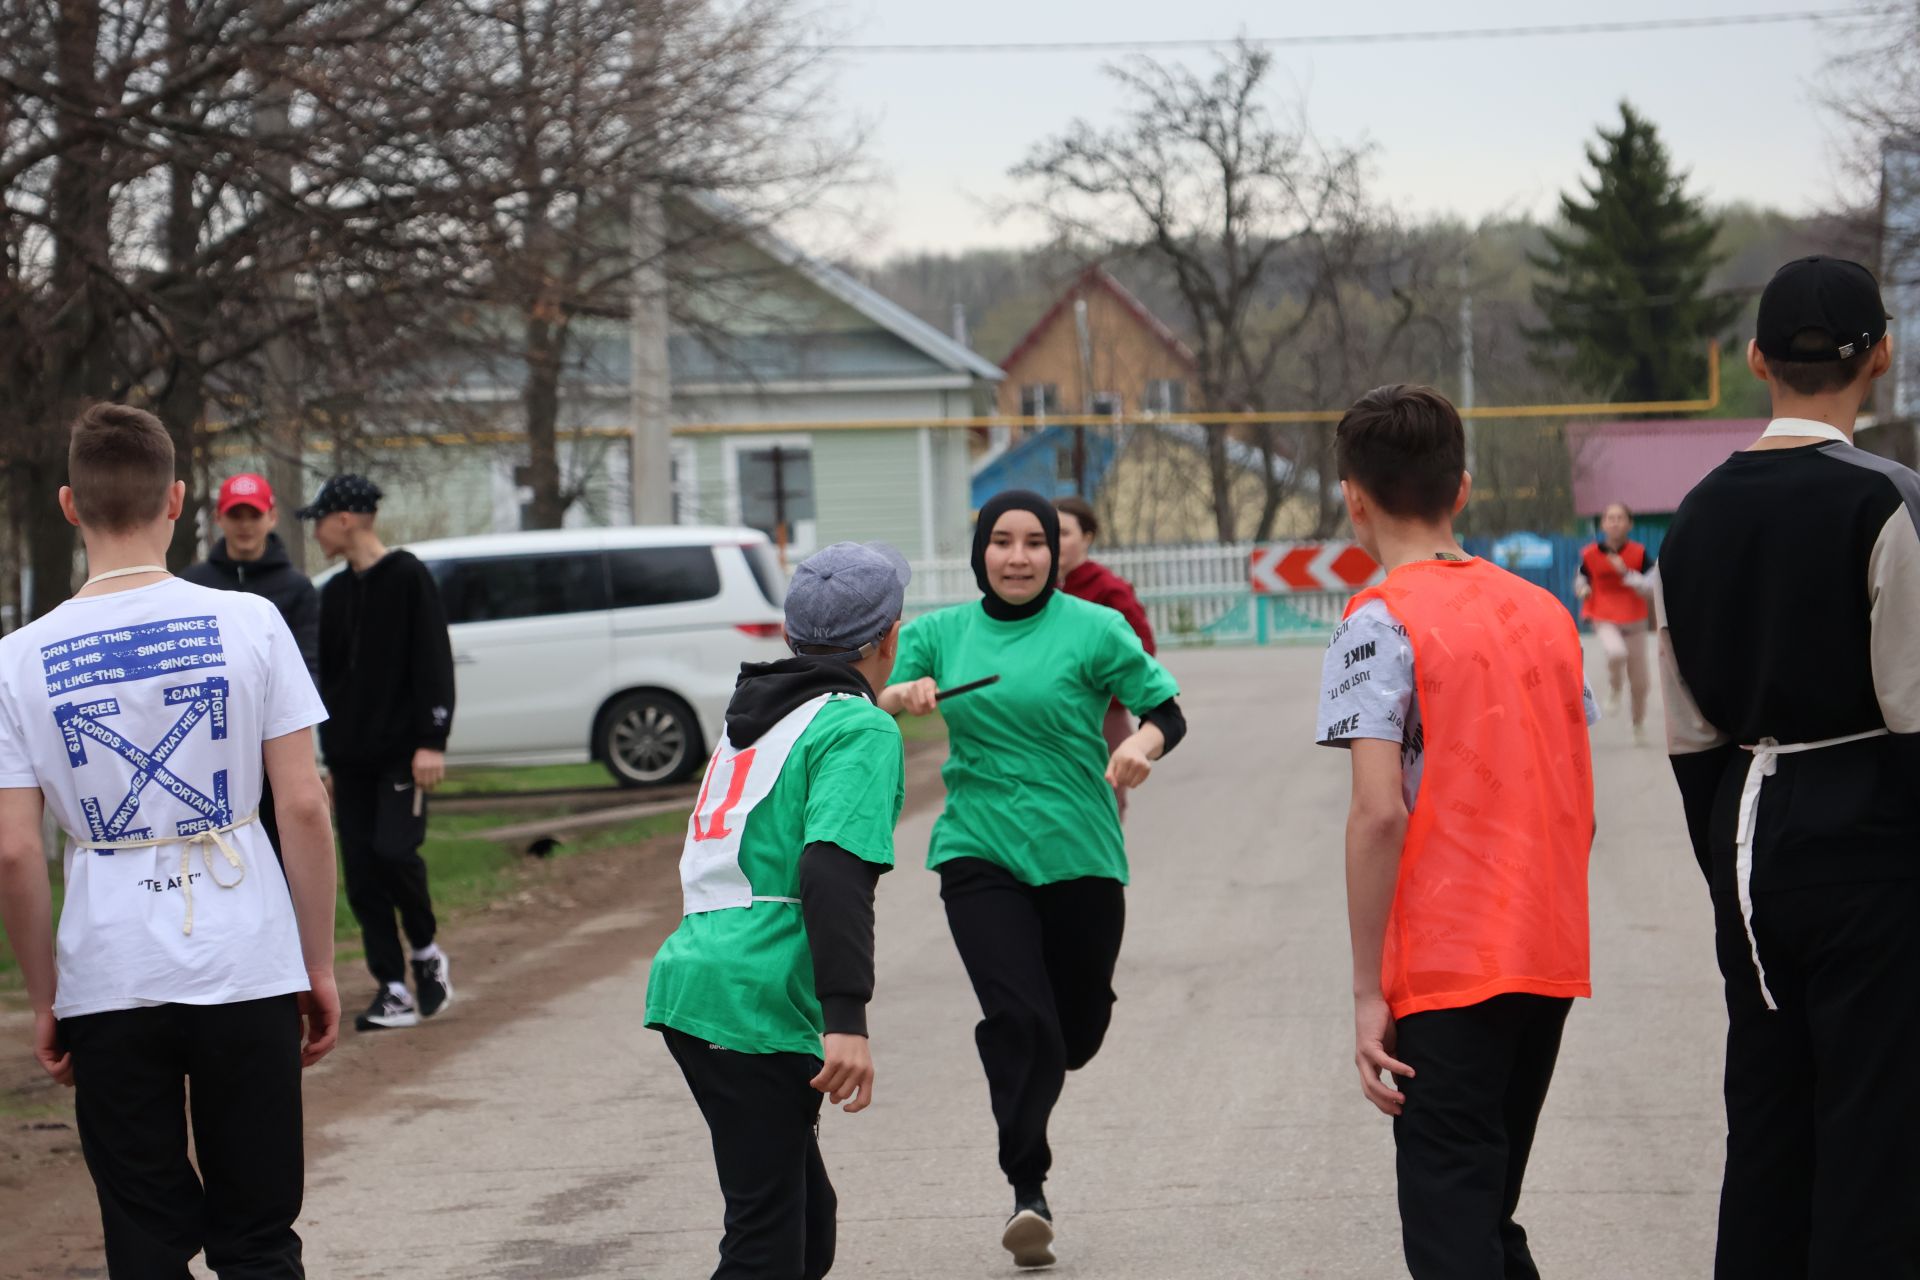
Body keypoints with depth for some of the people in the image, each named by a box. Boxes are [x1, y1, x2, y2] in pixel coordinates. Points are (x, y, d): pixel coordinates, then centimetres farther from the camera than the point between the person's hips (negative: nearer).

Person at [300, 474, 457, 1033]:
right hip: (350, 757, 7)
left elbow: (434, 664, -10)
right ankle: (394, 991, 5)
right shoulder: (335, 593, 15)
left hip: (401, 754, -7)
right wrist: (328, 755, 16)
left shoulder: (408, 578, -5)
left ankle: (427, 954, 8)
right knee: (361, 872, 1)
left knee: (394, 851, -17)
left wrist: (432, 741, -17)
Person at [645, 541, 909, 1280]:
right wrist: (847, 1019, -27)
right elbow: (834, 871, -20)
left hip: (687, 981, 9)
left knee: (806, 1219, 18)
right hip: (756, 1006, -9)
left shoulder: (755, 713, 20)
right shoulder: (860, 729, -6)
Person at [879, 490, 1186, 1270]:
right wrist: (902, 697, -13)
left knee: (1078, 1029, 11)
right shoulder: (940, 633, 7)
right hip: (979, 851, 0)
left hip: (1079, 855, 0)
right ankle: (1028, 1189, -7)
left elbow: (1167, 711, -2)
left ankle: (1031, 1079, 48)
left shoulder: (1094, 629, -2)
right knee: (1019, 1018, -18)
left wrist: (1142, 746, -24)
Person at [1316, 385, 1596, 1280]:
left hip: (1447, 971, -6)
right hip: (1550, 962, 7)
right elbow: (1579, 810, 13)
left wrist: (1368, 992, -13)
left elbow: (1379, 812, -17)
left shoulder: (1382, 621, -8)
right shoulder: (1545, 612, 11)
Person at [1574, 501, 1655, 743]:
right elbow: (1581, 581, 11)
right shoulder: (1590, 553, -7)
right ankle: (1614, 689, -3)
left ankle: (1639, 724, 33)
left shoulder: (1639, 553, -8)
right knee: (1617, 652, -35)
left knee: (1639, 683, 8)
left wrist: (1626, 573, -24)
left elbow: (1651, 587, -12)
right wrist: (1583, 589, -12)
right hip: (1605, 620, -1)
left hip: (1634, 621, 1)